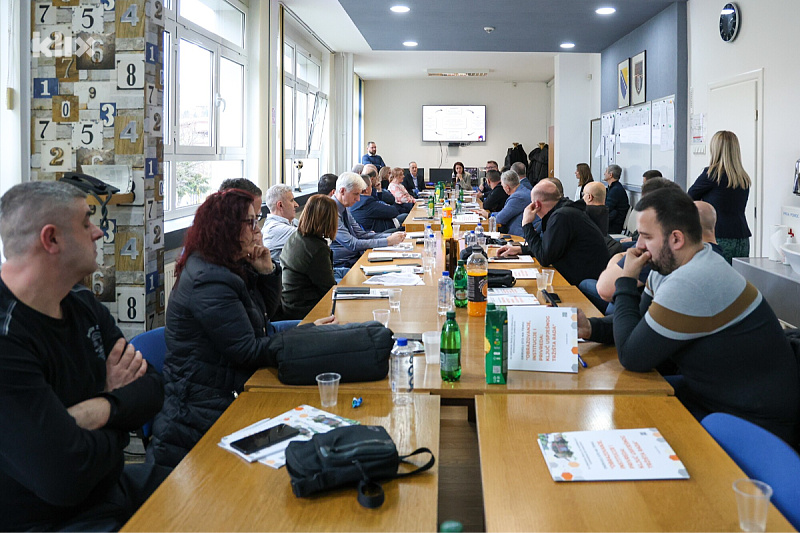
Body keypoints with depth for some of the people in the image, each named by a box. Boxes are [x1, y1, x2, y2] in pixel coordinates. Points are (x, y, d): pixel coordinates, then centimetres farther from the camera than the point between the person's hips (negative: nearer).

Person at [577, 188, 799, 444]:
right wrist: (590, 328, -7)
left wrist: (626, 281, -17)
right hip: (711, 392, 9)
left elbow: (632, 357, -25)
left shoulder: (689, 284, -30)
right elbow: (641, 323, 11)